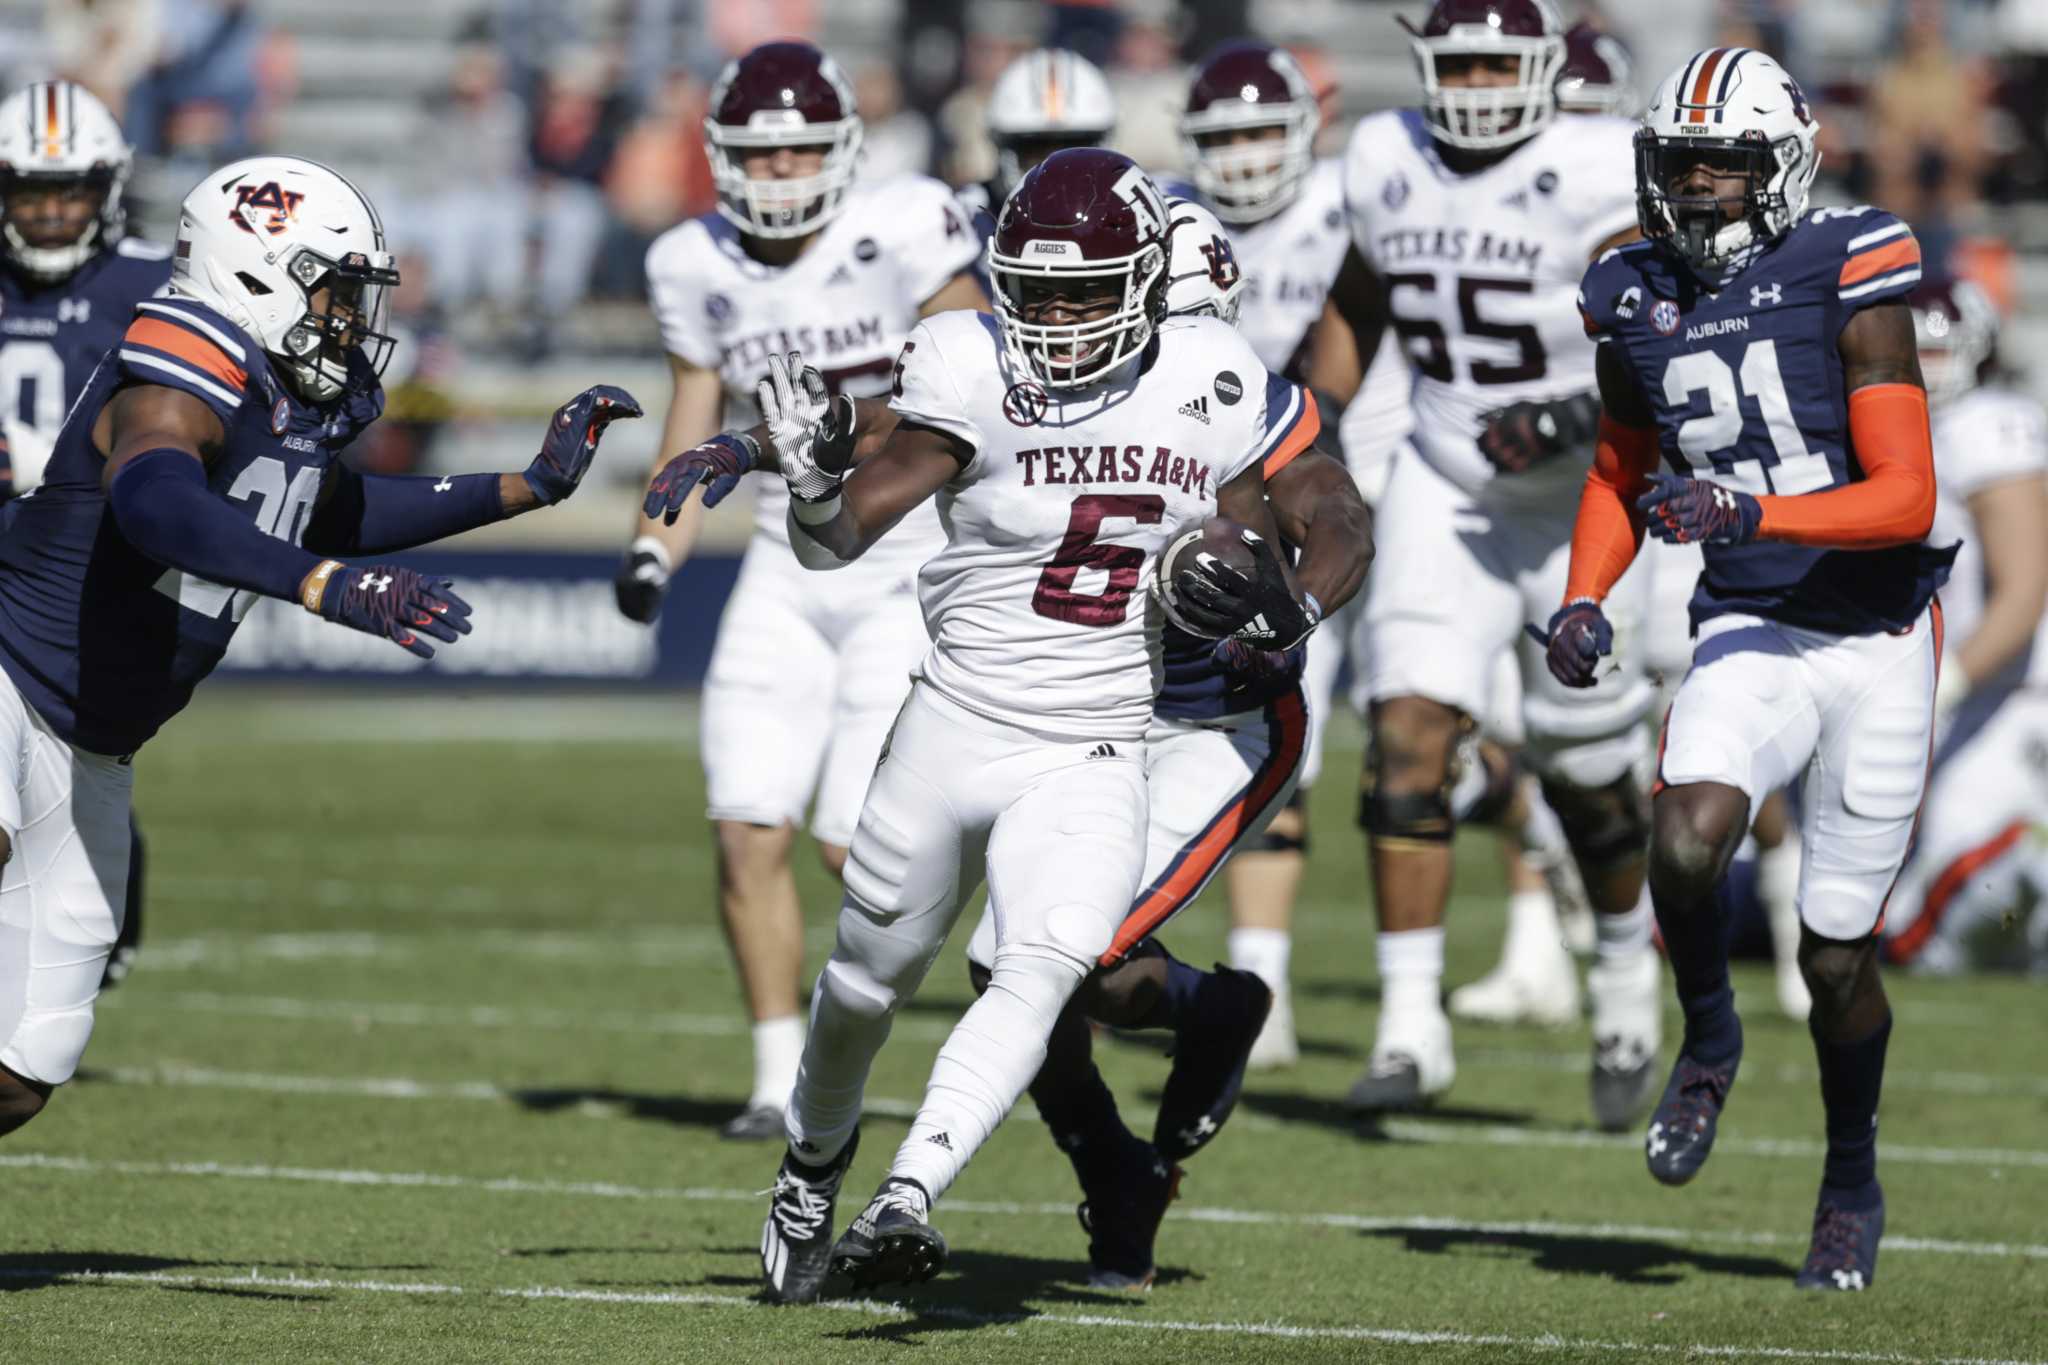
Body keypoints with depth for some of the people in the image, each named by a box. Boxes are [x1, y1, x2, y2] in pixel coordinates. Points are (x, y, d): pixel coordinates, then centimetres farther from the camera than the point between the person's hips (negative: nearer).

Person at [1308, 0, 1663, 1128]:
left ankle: (1626, 973, 35)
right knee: (1410, 734, -13)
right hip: (1445, 494, 3)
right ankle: (1411, 1024, -12)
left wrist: (1587, 412, -33)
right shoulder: (1389, 166, 2)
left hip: (1579, 502, -3)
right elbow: (1355, 308, 18)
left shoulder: (1596, 179, -14)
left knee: (1585, 770, 6)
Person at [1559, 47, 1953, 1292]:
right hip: (1749, 635, 3)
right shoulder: (1637, 302, 1)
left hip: (1879, 640, -3)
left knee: (1836, 953, 3)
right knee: (1688, 842, -27)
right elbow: (1620, 474, 19)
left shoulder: (1849, 280, -14)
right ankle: (1708, 1040, 4)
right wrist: (1584, 598, 2)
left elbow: (1908, 498, -19)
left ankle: (1854, 1182, 29)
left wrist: (1750, 514, -31)